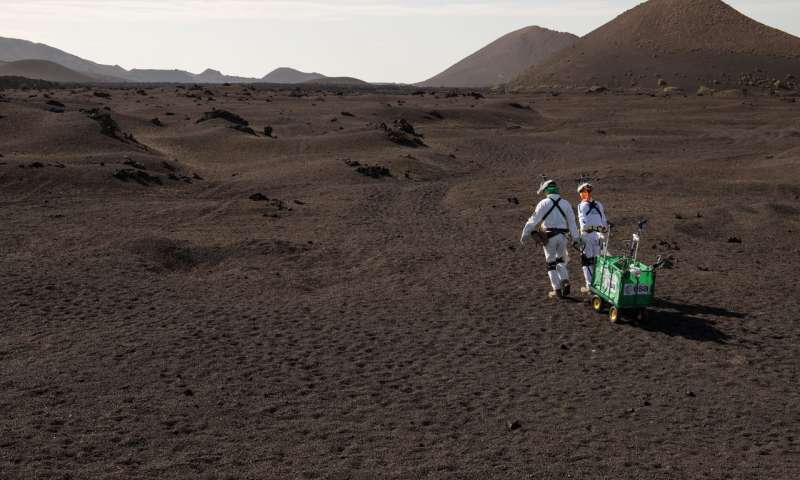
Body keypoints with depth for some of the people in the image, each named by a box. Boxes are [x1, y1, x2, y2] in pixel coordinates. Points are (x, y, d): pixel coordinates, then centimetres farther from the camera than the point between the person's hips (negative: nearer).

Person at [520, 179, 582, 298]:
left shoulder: (544, 203, -5)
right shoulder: (565, 203, 6)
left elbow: (533, 220, -6)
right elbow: (572, 223, 6)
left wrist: (525, 234, 1)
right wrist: (576, 238, 10)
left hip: (549, 236, -3)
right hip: (562, 236, 4)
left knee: (551, 263, 5)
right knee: (561, 260, 21)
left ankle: (557, 290, 5)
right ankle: (565, 281, 1)